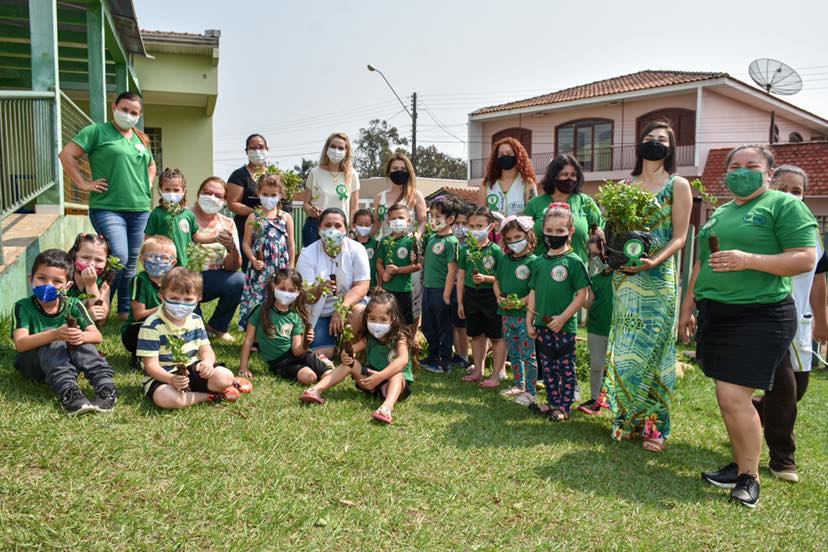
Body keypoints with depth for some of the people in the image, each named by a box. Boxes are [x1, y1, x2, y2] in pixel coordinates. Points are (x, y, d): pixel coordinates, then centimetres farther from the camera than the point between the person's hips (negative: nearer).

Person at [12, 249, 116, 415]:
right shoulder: (23, 307, -10)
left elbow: (97, 336, -12)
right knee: (51, 341, -30)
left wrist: (81, 336, -37)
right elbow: (20, 344, -25)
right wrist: (54, 335, -42)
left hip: (66, 360, 2)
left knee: (78, 338, -27)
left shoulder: (73, 305, -5)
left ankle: (106, 388, -37)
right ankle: (69, 394, -47)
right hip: (32, 363, -2)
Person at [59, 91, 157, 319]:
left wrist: (148, 184, 18)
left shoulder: (141, 139, 18)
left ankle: (125, 310, 24)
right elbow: (67, 155, -6)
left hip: (140, 209, 6)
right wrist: (83, 184, -10)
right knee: (118, 258, -19)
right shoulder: (97, 131, -1)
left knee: (131, 263, 11)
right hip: (108, 208, -6)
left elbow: (151, 165, 34)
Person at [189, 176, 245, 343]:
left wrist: (232, 248, -26)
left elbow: (231, 268, -4)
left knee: (238, 279, -25)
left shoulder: (227, 224, 3)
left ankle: (217, 327, 1)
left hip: (210, 281, 4)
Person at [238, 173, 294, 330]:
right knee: (257, 300, 3)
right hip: (260, 268, -1)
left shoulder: (286, 217, 5)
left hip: (281, 268, 1)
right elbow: (246, 243, 2)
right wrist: (253, 260, -14)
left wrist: (291, 267, 5)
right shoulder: (253, 218, 3)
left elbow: (291, 245, 7)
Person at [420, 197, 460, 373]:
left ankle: (445, 363, 16)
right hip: (427, 288, 8)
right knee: (428, 327, 18)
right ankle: (432, 357, 34)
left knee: (444, 328, 5)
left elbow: (452, 270, -16)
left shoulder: (450, 241, -14)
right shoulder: (432, 238, 9)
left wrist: (446, 295, -17)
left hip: (441, 291, -8)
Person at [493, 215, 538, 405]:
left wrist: (520, 302, -21)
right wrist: (499, 297, 0)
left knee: (528, 354, 0)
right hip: (507, 314, 7)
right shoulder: (504, 259, 9)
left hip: (525, 314, -7)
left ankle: (530, 391, 9)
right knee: (513, 352, 17)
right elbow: (497, 281, 17)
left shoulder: (533, 261, -12)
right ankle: (519, 384, 32)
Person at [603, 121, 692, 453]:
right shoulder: (626, 185, 13)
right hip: (624, 276, 4)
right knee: (624, 350, 6)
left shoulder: (678, 186, 2)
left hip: (658, 277, -4)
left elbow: (679, 238, -5)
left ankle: (655, 425, 9)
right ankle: (627, 419, 18)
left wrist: (653, 261, -21)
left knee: (652, 350, -2)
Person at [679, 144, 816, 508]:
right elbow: (702, 264, 23)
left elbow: (805, 259, -12)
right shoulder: (719, 213, 18)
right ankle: (740, 466, 22)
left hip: (759, 317, -7)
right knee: (728, 398, 10)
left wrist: (748, 260, -22)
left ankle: (749, 477, 6)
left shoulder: (785, 205, -4)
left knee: (734, 398, -10)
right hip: (715, 315, 7)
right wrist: (688, 308, 20)